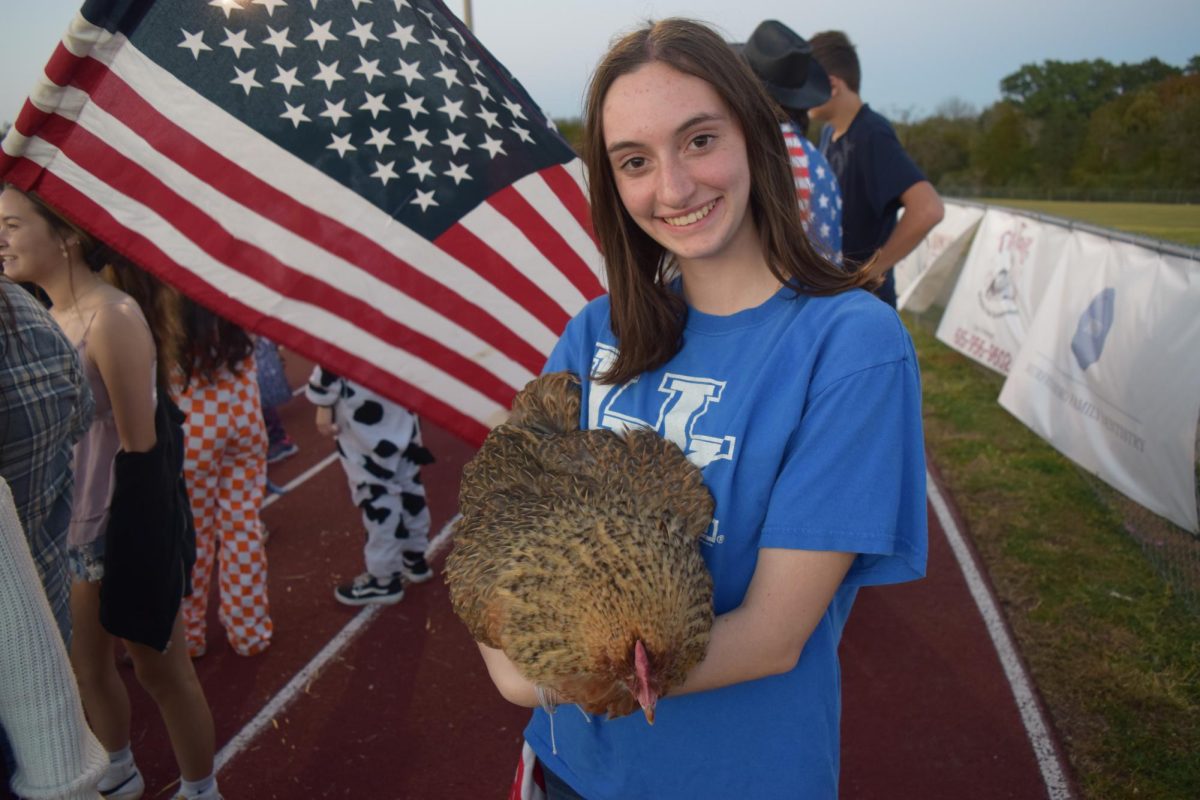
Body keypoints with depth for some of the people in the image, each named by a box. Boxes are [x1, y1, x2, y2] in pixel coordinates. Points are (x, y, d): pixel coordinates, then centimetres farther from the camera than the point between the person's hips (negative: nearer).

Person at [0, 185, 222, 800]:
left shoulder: (113, 318, -22)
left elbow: (139, 448, -20)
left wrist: (137, 550, -16)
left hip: (129, 531, -8)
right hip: (71, 533, 8)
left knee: (161, 672, 10)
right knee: (86, 665, 24)